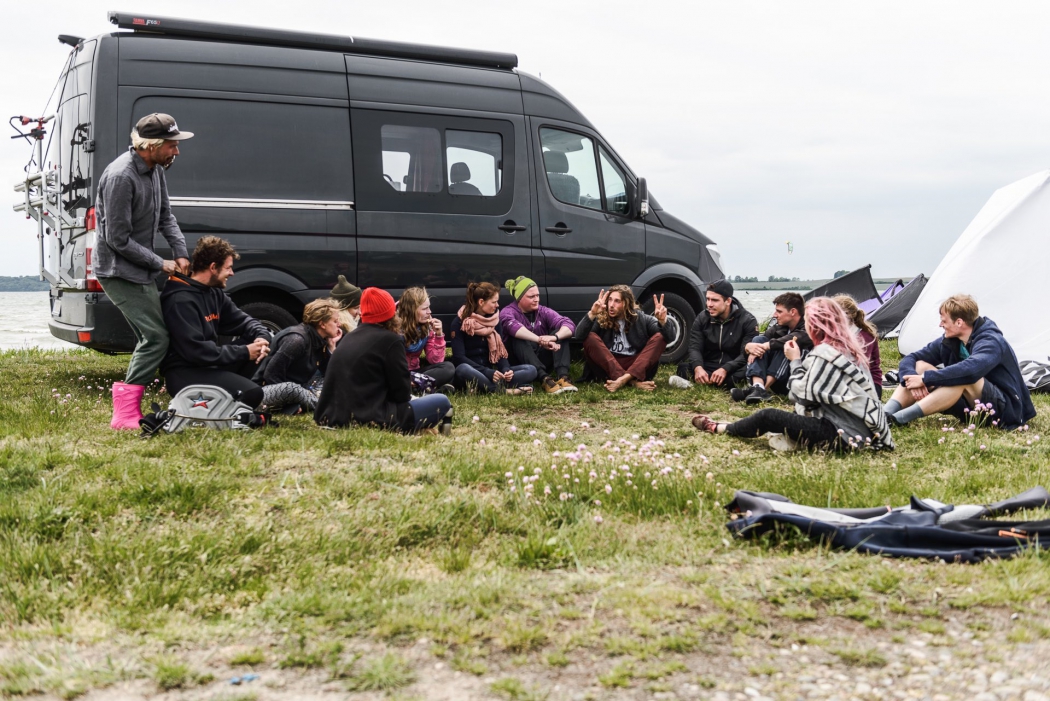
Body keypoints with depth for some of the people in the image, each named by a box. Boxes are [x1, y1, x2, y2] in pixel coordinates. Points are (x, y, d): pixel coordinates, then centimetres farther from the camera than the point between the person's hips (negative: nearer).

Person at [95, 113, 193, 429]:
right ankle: (125, 414, -9)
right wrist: (161, 264, -15)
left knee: (150, 338, 13)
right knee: (155, 337, -15)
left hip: (141, 272, 10)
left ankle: (130, 410, 21)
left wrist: (181, 252, -1)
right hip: (119, 272, -10)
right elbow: (118, 239, -23)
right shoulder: (120, 177, -24)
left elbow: (166, 216, 14)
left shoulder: (155, 169, 4)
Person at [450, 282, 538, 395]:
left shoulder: (495, 321, 9)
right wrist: (487, 372, -26)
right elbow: (459, 357, -15)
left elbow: (500, 351, 6)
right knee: (463, 369, -40)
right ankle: (505, 391, -36)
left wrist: (506, 369, -17)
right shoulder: (459, 323, -7)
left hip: (492, 371, 6)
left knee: (530, 370, -14)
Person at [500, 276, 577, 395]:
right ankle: (544, 378, -46)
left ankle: (563, 376, -35)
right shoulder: (508, 312, -7)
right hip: (518, 365, -3)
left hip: (542, 361, 3)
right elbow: (513, 327, -33)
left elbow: (569, 325, -14)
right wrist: (540, 340, -46)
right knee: (518, 338, -30)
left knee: (561, 333, -15)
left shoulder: (544, 312, 3)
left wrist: (554, 337, -36)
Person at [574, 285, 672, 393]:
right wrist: (592, 314, -30)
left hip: (636, 366, 0)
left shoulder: (641, 319, 6)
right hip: (609, 368, 0)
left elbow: (667, 337, -6)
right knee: (590, 338, -21)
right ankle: (632, 381, -35)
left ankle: (624, 379, -36)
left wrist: (662, 321, -27)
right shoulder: (601, 319, 3)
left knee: (660, 337, -16)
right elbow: (579, 336, -15)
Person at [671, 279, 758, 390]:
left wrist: (725, 370, -33)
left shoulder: (747, 321, -5)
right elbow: (695, 347, -7)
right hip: (707, 368, 3)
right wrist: (698, 368, -30)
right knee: (683, 368, -27)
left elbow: (747, 354, -15)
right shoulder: (702, 318, 4)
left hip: (733, 370, -2)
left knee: (748, 371, -39)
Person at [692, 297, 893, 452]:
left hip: (844, 433, -9)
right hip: (862, 429, 9)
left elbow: (803, 395, -12)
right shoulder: (847, 347, 11)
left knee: (767, 417, -1)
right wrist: (801, 360, 9)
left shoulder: (824, 352, -15)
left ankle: (721, 428, 17)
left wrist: (795, 361, -2)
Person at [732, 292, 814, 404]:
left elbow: (796, 339, -34)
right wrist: (749, 346, -28)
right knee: (758, 339, -12)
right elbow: (759, 341, -5)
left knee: (787, 346, -26)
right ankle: (758, 387, -36)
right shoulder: (779, 327, 8)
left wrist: (765, 346, -36)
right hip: (773, 379, 6)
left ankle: (764, 388, -37)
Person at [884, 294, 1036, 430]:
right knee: (920, 366, -5)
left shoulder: (991, 342, -21)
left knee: (963, 379, -37)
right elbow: (909, 359, 0)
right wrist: (912, 378, -24)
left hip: (1005, 410, -8)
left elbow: (971, 370, -42)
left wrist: (925, 379, -38)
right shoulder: (949, 341, 0)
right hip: (972, 408, 8)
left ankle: (900, 419, -42)